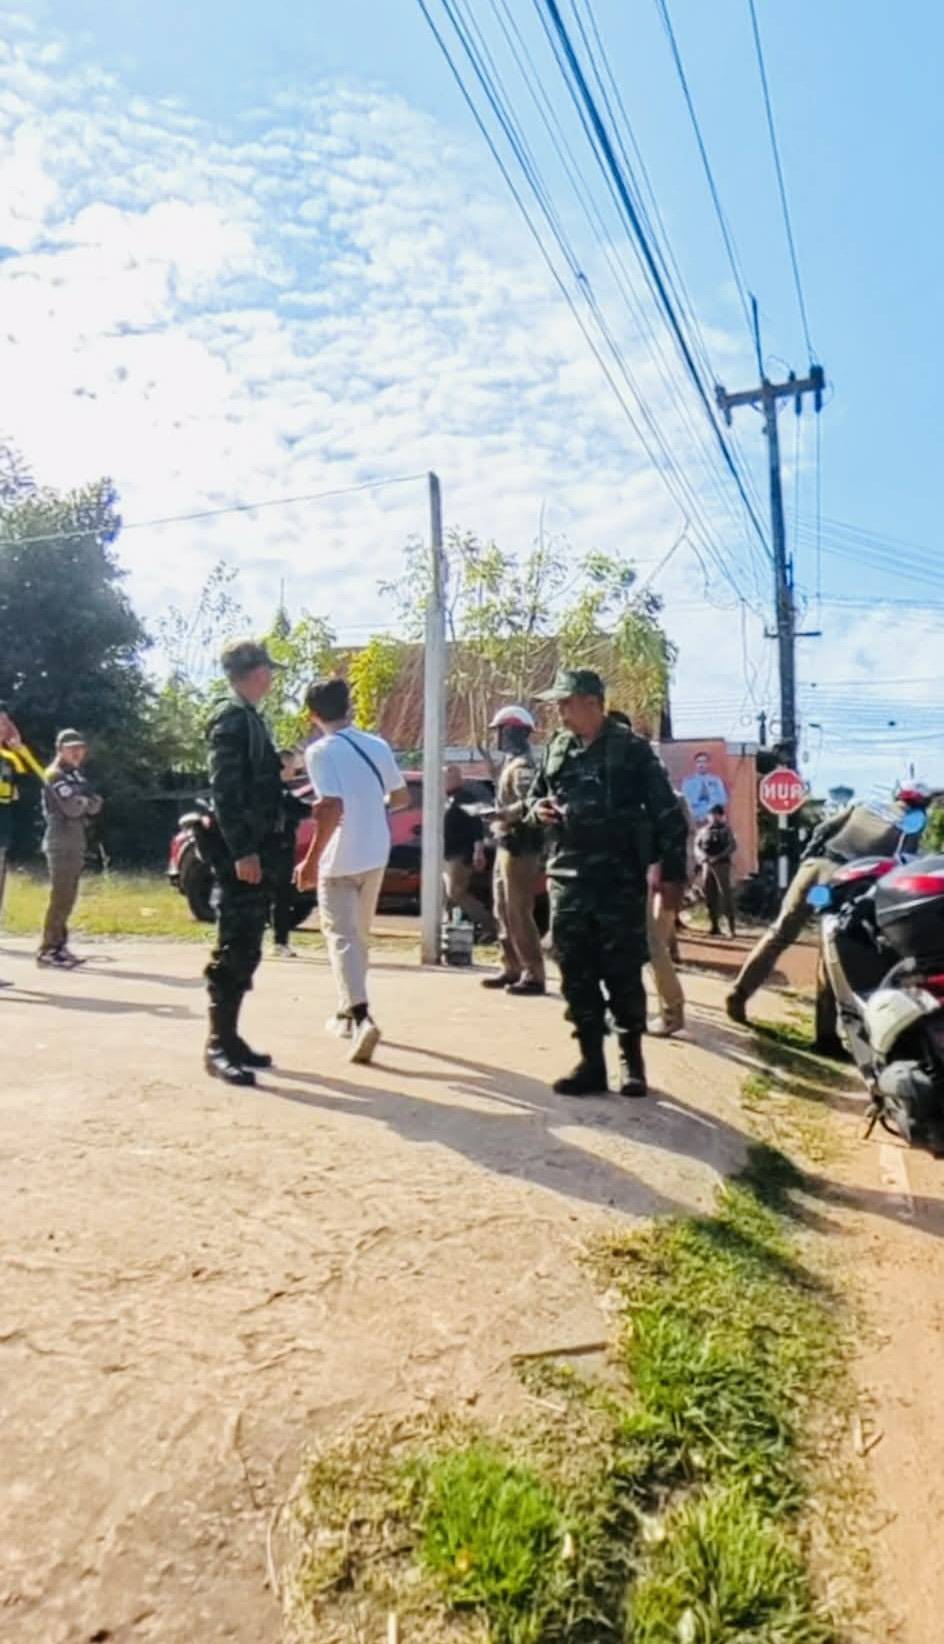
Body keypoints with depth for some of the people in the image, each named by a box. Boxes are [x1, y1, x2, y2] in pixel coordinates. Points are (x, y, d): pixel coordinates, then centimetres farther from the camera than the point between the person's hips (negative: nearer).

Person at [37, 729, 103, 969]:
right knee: (60, 898, -10)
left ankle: (59, 946, 17)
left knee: (68, 899, 11)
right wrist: (86, 797, -2)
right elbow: (73, 807, -20)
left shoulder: (76, 775, 19)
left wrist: (85, 799, -9)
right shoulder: (55, 775, -8)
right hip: (61, 843, -9)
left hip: (76, 842, 9)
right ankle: (47, 951, -8)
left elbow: (95, 807, 9)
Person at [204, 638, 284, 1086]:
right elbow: (224, 789, -19)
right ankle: (218, 1046, -2)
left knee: (245, 949, 11)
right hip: (241, 851, -10)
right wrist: (241, 850, -23)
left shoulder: (251, 718, 19)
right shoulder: (232, 717, -11)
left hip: (256, 848, 10)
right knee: (233, 948, -8)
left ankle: (230, 1037, 19)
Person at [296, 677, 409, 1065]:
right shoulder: (377, 745, 5)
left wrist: (311, 859, -19)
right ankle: (349, 1012, 29)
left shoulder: (321, 751, -14)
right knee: (359, 934, 19)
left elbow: (332, 807, -25)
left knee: (342, 938, -3)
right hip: (374, 855, 6)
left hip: (339, 860, -6)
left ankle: (361, 1017, -21)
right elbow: (402, 797, 12)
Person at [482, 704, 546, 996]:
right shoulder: (512, 764, 18)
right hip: (506, 845, 11)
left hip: (519, 846, -11)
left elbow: (527, 805, -28)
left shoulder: (523, 766, -15)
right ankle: (512, 968, 22)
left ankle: (534, 975, -4)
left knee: (519, 913, -9)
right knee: (503, 911, 14)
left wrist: (499, 813, -33)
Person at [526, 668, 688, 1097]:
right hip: (567, 880, 5)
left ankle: (631, 1060, 19)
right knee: (576, 976, 6)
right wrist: (536, 808, -2)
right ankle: (591, 1061, 17)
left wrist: (672, 871, -9)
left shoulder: (631, 749, -4)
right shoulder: (556, 750, 9)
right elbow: (534, 796, 22)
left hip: (620, 881, -4)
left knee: (624, 976, 3)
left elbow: (666, 813, -5)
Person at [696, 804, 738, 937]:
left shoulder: (725, 829, 2)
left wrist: (718, 857, -17)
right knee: (710, 895, 4)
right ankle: (715, 925, 12)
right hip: (707, 865, 4)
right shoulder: (703, 830, 13)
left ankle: (731, 925, -8)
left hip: (722, 865, -4)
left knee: (726, 894, -8)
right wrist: (702, 856, -10)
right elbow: (697, 845, 11)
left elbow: (733, 846, -7)